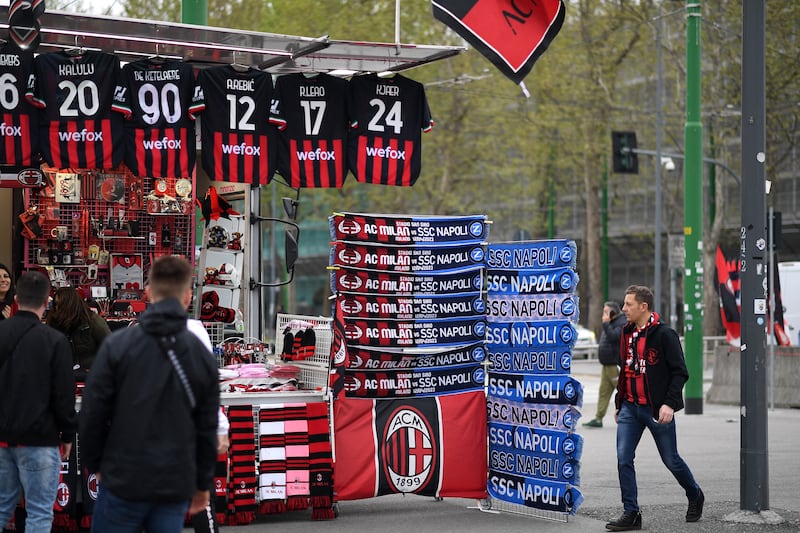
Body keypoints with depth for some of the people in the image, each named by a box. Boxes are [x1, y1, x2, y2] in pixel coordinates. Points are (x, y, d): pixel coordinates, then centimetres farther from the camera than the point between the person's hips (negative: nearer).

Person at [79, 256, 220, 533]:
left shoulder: (117, 345, -6)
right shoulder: (202, 356, 3)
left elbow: (92, 413, -4)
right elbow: (207, 429, 8)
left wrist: (94, 463, 11)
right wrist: (203, 483, 18)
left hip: (123, 481, -2)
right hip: (176, 487, 2)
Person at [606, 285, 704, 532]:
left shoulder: (664, 334, -12)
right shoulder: (627, 333, 10)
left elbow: (680, 372, -13)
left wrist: (669, 404, -21)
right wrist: (619, 403, 19)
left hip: (656, 410, -6)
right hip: (630, 409, 6)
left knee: (671, 460, 7)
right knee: (624, 459, -5)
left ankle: (695, 496, 33)